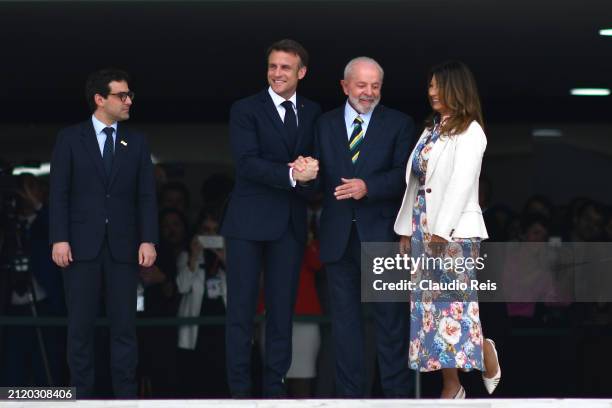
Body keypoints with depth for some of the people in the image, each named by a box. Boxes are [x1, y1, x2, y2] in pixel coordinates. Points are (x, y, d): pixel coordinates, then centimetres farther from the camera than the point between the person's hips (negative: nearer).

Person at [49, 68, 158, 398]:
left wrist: (147, 240, -4)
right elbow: (59, 193, -1)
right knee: (80, 324, 2)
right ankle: (81, 393, 9)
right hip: (82, 246, -2)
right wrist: (59, 239, -10)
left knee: (124, 324, 2)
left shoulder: (136, 142, 9)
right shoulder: (70, 139, 2)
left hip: (123, 247, 2)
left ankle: (125, 393, 6)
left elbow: (146, 196, 6)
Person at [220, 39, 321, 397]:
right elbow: (247, 163, -13)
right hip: (249, 220, -3)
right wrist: (291, 175, -25)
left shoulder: (313, 113, 10)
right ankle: (240, 387, 4)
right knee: (242, 306, 0)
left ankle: (275, 385, 13)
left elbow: (316, 161, 11)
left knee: (283, 306, 6)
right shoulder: (246, 109, -3)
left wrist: (311, 172, -13)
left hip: (291, 222, 3)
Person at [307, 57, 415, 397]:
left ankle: (397, 391, 7)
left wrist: (368, 187, -23)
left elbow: (404, 175, -8)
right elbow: (320, 178, 7)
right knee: (345, 317, 8)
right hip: (338, 236, 3)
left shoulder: (399, 124, 3)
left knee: (391, 316, 1)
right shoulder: (325, 124, 12)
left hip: (382, 234, -3)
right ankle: (351, 392, 14)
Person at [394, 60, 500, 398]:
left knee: (456, 303, -7)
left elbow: (462, 182, -16)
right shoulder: (432, 129, 16)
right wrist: (406, 228, 11)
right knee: (431, 305, 6)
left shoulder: (470, 132, -6)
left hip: (454, 231, -8)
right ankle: (451, 386, 10)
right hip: (423, 228, 8)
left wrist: (442, 229, -22)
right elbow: (415, 182, 14)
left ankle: (488, 359, 15)